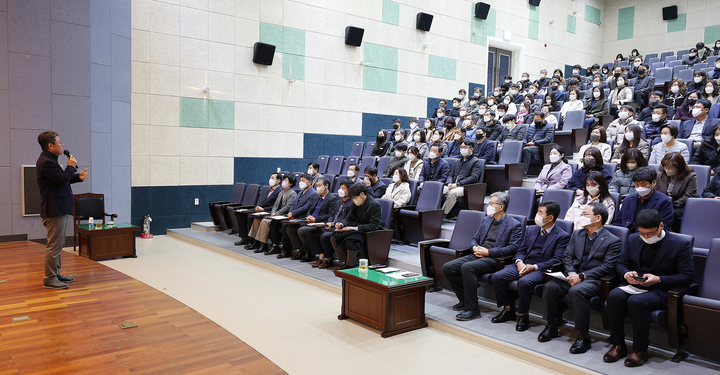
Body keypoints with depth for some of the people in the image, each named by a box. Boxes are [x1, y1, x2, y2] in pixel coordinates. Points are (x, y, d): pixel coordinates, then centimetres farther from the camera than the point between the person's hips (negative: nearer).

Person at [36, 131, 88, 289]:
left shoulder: (49, 160, 19)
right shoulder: (46, 162, -16)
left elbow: (62, 179, 22)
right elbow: (62, 179, -23)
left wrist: (78, 177, 7)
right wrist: (71, 166, -7)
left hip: (59, 209, 11)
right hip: (54, 210, -11)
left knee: (58, 244, 18)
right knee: (54, 245, -8)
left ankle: (55, 273, 27)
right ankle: (49, 279, -3)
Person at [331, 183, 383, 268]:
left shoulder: (375, 205, -13)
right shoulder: (357, 203, 9)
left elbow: (374, 225, -19)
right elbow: (349, 218, 17)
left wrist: (356, 228, -26)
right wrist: (342, 224, -6)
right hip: (356, 229, 8)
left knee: (351, 239, -35)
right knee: (334, 237, -12)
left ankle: (350, 265, -20)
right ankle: (345, 261, -8)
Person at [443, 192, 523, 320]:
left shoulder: (514, 225, -1)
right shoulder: (486, 220, 21)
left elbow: (513, 248, -11)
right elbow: (475, 238, 24)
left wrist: (488, 252, -16)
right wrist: (475, 247, -1)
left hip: (495, 259, -8)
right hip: (478, 256, 8)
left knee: (467, 267, -34)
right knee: (447, 267, -9)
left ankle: (472, 309, -24)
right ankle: (465, 300, 7)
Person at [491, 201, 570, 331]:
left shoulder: (562, 236, -1)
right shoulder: (531, 230, 18)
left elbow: (557, 260, -10)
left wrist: (534, 267, -19)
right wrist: (519, 262, -6)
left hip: (541, 269, -6)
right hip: (523, 265, 6)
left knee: (524, 282, -36)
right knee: (497, 276, -16)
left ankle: (523, 316, -14)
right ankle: (508, 309, 2)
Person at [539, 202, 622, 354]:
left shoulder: (613, 241, 0)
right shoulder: (577, 234, 18)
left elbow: (607, 266, -9)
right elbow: (567, 256, 12)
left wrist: (581, 276, -17)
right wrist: (571, 273, -9)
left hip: (593, 279, -5)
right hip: (573, 275, 5)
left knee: (576, 291, -36)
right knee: (550, 286, -22)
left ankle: (583, 336, -23)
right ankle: (551, 326, -4)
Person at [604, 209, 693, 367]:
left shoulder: (681, 244, -5)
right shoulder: (633, 239, 10)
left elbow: (687, 276, -8)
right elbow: (620, 263, 16)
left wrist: (658, 280, -20)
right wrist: (626, 274, -8)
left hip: (661, 291, -5)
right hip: (634, 286, 5)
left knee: (636, 301, -35)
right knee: (614, 296, -28)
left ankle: (640, 350, -18)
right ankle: (618, 345, -15)